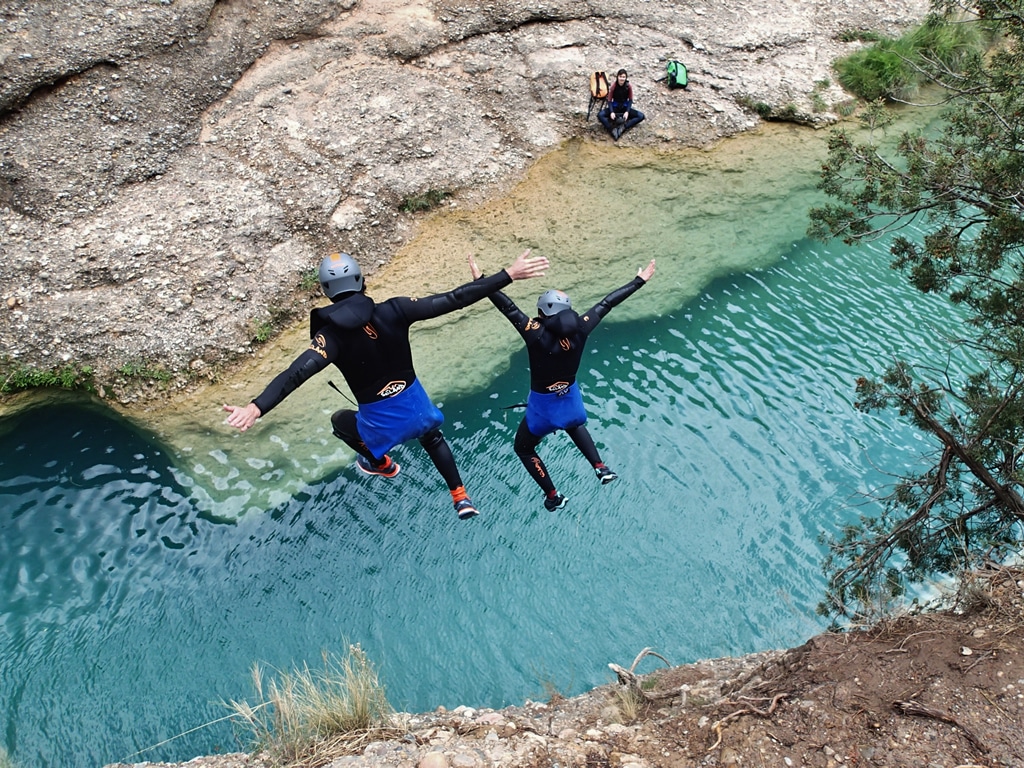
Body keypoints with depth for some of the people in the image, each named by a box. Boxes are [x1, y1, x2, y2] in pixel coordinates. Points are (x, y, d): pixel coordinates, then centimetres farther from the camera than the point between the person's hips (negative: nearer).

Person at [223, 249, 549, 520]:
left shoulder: (331, 335, -20)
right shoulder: (393, 311, -15)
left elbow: (297, 374, -34)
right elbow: (452, 300, -17)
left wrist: (256, 408, -43)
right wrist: (507, 275, -15)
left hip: (381, 424, -2)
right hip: (417, 408, 3)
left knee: (340, 421, 33)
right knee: (433, 438, 38)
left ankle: (380, 463, 54)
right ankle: (461, 499, 40)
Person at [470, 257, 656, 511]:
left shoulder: (536, 334, -29)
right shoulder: (579, 329, -17)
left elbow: (509, 307, -28)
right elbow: (607, 303, -8)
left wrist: (481, 280, -23)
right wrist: (639, 281, 3)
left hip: (543, 404, -5)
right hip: (570, 399, 5)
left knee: (524, 449, 21)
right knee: (575, 426, 41)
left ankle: (553, 497, 22)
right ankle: (601, 468, 28)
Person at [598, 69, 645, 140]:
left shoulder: (629, 86, -11)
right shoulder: (613, 86, -14)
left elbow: (630, 100, -4)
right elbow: (609, 100, -10)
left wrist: (627, 112, -21)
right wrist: (611, 112, -27)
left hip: (625, 107, 1)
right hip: (615, 107, -1)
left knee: (641, 116, -23)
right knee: (600, 115, -29)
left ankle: (623, 127, -35)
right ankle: (613, 129, -40)